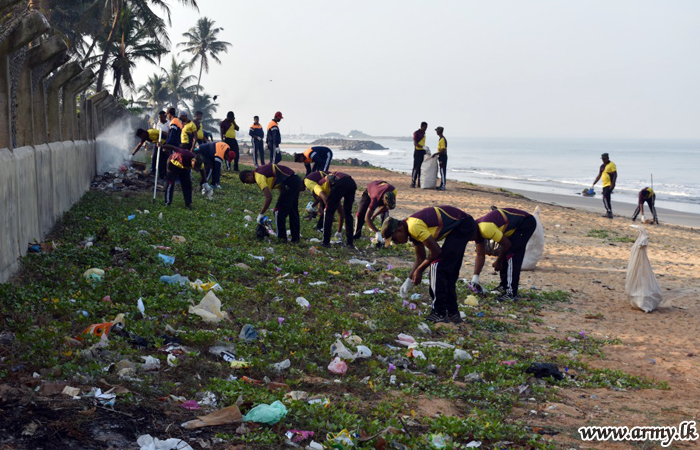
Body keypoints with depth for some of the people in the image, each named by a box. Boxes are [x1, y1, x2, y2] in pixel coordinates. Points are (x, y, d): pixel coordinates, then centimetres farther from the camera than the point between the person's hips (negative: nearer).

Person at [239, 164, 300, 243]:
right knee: (293, 212, 17)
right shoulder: (261, 170, 15)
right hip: (296, 180, 10)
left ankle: (281, 238, 2)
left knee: (279, 211, -2)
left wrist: (261, 214, -12)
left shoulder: (259, 177, -13)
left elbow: (269, 197, -20)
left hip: (289, 183, -10)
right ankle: (295, 238, 23)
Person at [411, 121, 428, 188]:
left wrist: (425, 150, 22)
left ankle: (419, 183, 10)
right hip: (417, 151, -8)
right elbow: (415, 143, -21)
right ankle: (413, 183, -6)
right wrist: (423, 147, -35)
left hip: (422, 152, 8)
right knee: (416, 167, -9)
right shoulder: (416, 133, -9)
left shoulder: (423, 133, 15)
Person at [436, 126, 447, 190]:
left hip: (443, 156, -10)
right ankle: (442, 185, 17)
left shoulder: (442, 139, -17)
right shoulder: (440, 139, 15)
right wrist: (438, 155, 21)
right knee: (442, 171, 12)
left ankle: (443, 186, -8)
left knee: (443, 171, -9)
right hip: (441, 156, 10)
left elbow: (443, 150, -23)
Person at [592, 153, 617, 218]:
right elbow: (599, 176, 23)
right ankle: (608, 213, 17)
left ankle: (609, 212, -18)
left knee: (605, 198, -18)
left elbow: (615, 175, -13)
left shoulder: (611, 165, -7)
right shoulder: (602, 166, 17)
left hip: (609, 185, -9)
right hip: (605, 185, 9)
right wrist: (593, 184, 20)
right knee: (607, 199, 10)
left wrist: (612, 184, -23)